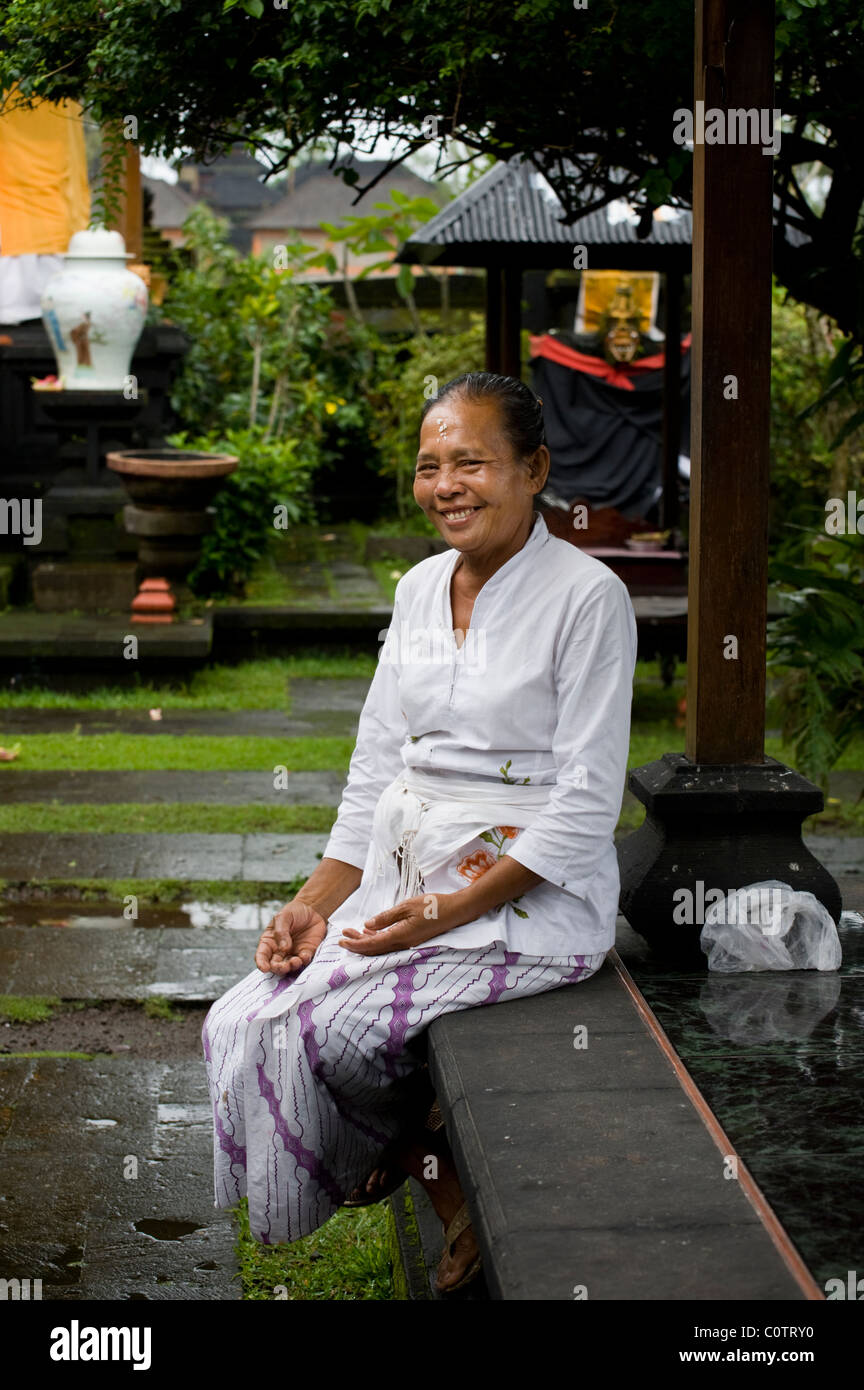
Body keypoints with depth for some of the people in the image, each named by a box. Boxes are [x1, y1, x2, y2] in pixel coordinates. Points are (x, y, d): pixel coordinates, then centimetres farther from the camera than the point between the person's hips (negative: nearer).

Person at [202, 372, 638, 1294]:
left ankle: (420, 1165, 7)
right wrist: (317, 902, 0)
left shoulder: (587, 597, -11)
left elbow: (585, 804, -14)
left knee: (327, 1022, -24)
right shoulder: (420, 588, 11)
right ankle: (437, 1183, 7)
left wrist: (452, 909, -19)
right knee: (237, 1026, -10)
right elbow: (375, 767, 13)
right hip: (400, 882, 7)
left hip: (529, 898, -7)